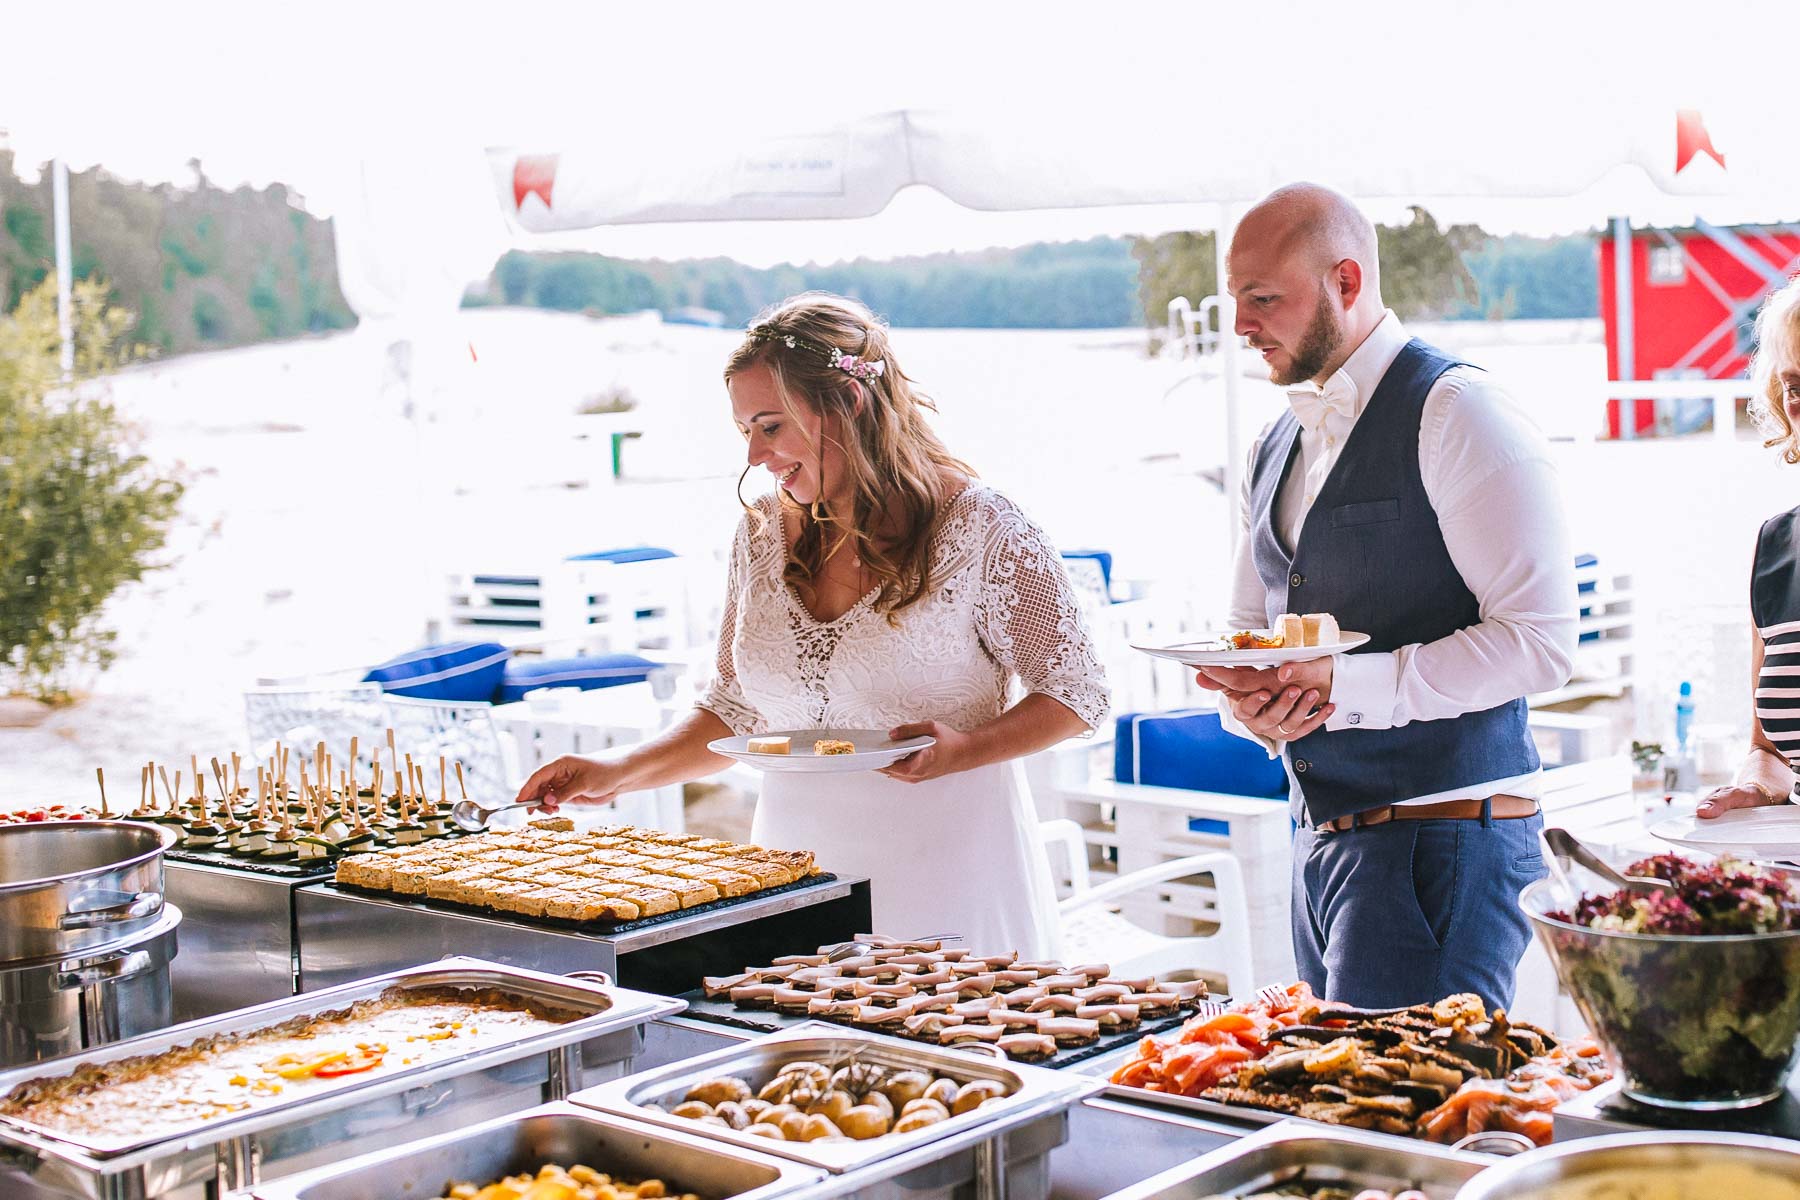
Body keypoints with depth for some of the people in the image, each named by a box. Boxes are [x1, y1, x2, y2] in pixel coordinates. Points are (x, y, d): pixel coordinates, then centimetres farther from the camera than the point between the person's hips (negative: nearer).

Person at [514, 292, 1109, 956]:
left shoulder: (979, 528, -10)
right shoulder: (763, 532, 5)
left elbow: (1075, 691, -4)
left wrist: (965, 749, -20)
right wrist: (620, 772, 1)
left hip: (946, 872, -4)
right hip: (797, 870, 4)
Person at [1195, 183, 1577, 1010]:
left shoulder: (1454, 413, -9)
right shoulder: (1275, 449, 16)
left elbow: (1539, 641, -16)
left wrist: (1344, 685, -20)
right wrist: (1252, 704, -3)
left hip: (1439, 840, -8)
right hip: (1323, 840, 8)